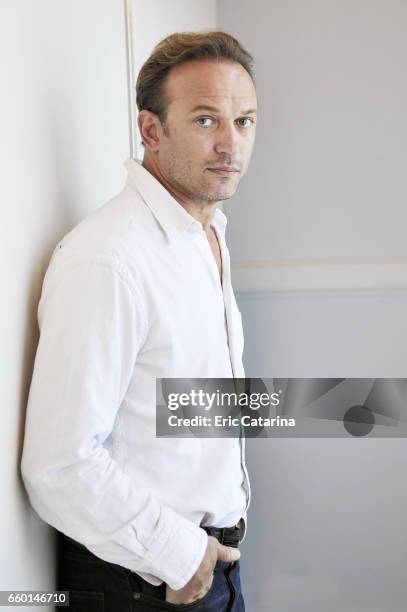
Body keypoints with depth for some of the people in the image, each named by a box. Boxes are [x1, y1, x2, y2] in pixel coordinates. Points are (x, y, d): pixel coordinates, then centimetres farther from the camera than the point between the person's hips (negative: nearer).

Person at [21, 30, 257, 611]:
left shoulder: (210, 236, 7)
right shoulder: (105, 261, -24)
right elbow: (60, 466, -27)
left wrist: (209, 549, 15)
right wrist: (179, 556, -17)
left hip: (213, 556, 8)